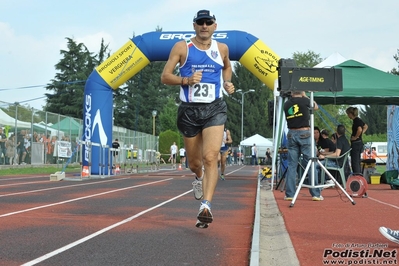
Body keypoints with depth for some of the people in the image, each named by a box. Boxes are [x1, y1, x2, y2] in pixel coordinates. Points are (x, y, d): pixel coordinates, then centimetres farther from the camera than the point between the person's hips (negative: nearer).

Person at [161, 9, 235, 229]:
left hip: (214, 110, 0)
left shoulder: (221, 49, 6)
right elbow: (165, 76, -3)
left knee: (210, 158, -19)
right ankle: (199, 177, 49)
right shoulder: (182, 47, -1)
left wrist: (227, 83, 7)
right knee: (194, 163, 12)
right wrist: (186, 80, -20)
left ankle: (206, 207, -23)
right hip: (189, 110, 0)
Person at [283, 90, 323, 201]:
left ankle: (289, 194, 4)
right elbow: (316, 107, 15)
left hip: (291, 134, 3)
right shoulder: (304, 101, -2)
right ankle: (315, 194, 2)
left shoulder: (286, 104, 6)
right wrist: (305, 96, 25)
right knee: (310, 165, 2)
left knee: (292, 165, 6)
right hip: (304, 134, -3)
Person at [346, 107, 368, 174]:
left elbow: (359, 130, -33)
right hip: (359, 143, 10)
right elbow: (366, 127, 30)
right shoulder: (358, 120, 13)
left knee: (355, 162, -7)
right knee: (357, 162, 15)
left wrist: (355, 137, -19)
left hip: (356, 143, -10)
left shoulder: (356, 120, -16)